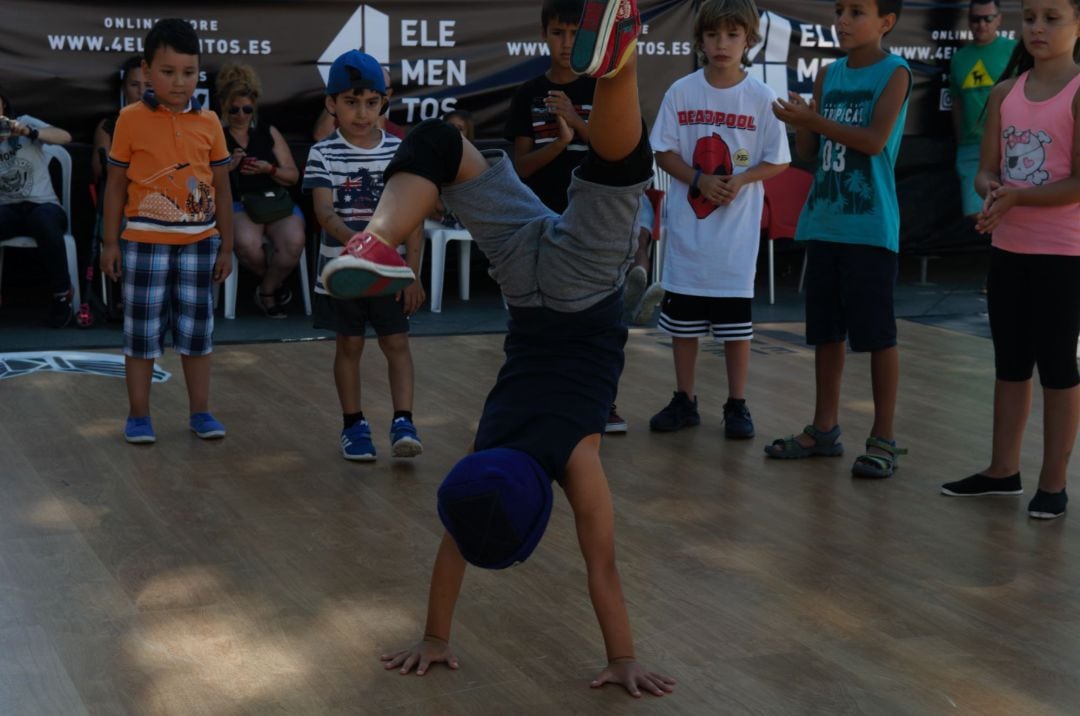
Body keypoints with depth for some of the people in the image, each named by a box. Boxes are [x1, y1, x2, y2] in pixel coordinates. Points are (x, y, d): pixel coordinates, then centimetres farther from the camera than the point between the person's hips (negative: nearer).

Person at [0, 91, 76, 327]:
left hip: (43, 204, -2)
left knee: (43, 220, -39)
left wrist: (28, 132, -27)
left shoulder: (24, 122, 5)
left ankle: (62, 295, -21)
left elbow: (65, 137, -10)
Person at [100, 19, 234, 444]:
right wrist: (110, 242, -1)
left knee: (197, 328, 10)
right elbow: (116, 184, 0)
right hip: (146, 242, -2)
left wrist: (226, 246, 7)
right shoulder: (132, 120, -4)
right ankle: (138, 416, 13)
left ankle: (200, 412, 19)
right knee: (143, 329, 4)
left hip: (199, 242, 2)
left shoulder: (208, 122, 2)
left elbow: (221, 188, 7)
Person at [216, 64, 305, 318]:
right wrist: (227, 167, -11)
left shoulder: (269, 132, 15)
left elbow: (293, 175, 14)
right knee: (247, 243, -37)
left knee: (294, 241, -32)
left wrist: (270, 169, -6)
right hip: (238, 204, -2)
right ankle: (274, 282, 0)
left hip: (276, 201, 2)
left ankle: (266, 291, -1)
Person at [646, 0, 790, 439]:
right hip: (687, 225, 2)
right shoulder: (682, 92, 0)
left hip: (737, 227, -2)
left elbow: (777, 161, -1)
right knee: (681, 318, 9)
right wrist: (699, 180, -14)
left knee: (736, 319, 2)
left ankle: (737, 405, 13)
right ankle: (684, 401, 21)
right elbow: (664, 152, 1)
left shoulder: (761, 98, -4)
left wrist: (739, 180, -17)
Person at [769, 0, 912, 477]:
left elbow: (875, 139, -17)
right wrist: (801, 125, -9)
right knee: (825, 331, 12)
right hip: (823, 222, 6)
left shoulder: (894, 73, -5)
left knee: (877, 334, -2)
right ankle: (825, 429, 23)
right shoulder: (828, 75, 11)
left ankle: (883, 439, 5)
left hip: (870, 227, -6)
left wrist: (813, 120, -19)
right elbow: (809, 152, 12)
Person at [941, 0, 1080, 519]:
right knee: (1010, 364, 14)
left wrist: (1016, 198, -21)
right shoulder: (1006, 93, 7)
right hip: (1008, 249, 6)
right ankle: (1003, 470, 25)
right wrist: (993, 193, -16)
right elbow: (986, 172, 6)